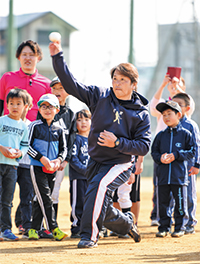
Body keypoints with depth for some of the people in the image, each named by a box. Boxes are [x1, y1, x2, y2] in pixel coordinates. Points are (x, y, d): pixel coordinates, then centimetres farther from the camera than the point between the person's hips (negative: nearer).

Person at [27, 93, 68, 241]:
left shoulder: (59, 129, 8)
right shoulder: (35, 126, -2)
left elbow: (64, 148, 13)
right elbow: (28, 146, -5)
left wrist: (59, 159, -7)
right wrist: (42, 158, -15)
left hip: (52, 169, 4)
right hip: (37, 167, -4)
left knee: (41, 200, 7)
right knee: (45, 199, -11)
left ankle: (34, 229, 14)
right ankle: (54, 229, -14)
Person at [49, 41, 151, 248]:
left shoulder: (141, 113, -3)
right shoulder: (100, 96, 3)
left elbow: (144, 147, -6)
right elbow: (71, 84, -4)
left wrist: (117, 143, -19)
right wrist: (57, 57, -16)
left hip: (120, 163, -4)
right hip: (95, 161, 4)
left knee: (99, 185, -34)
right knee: (103, 211, 9)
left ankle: (89, 235, -34)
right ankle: (127, 223, 42)